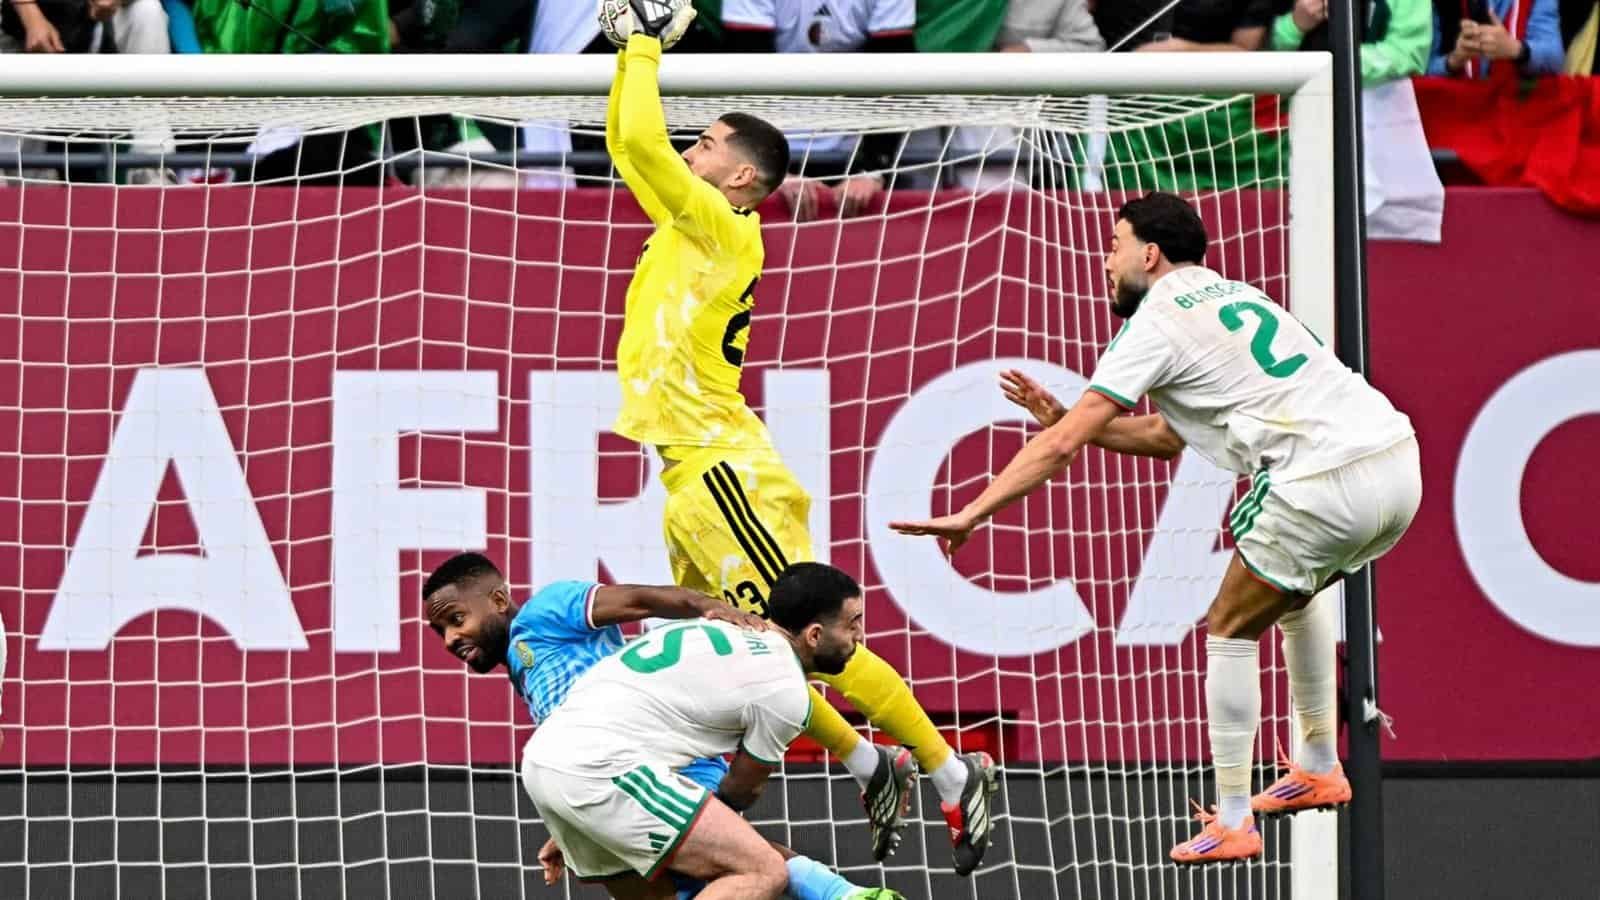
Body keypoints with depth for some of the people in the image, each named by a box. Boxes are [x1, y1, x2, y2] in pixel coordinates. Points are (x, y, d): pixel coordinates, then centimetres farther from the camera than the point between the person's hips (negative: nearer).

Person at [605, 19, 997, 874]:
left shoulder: (723, 228, -12)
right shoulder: (688, 226, 13)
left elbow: (640, 144, -20)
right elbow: (626, 146, 24)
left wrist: (647, 51, -8)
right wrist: (631, 52, 15)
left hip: (724, 470, -10)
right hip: (693, 473, 10)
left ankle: (952, 774, -4)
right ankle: (870, 765, 18)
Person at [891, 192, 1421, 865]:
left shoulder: (1155, 322, 0)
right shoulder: (1230, 297, 26)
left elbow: (1063, 445, -4)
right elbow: (1172, 437, 32)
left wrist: (970, 514, -1)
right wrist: (1065, 419, 27)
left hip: (1328, 483, -8)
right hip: (1397, 462, 8)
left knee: (1230, 629, 7)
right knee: (1298, 591, 34)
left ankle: (1232, 822, 7)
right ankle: (1320, 770, 38)